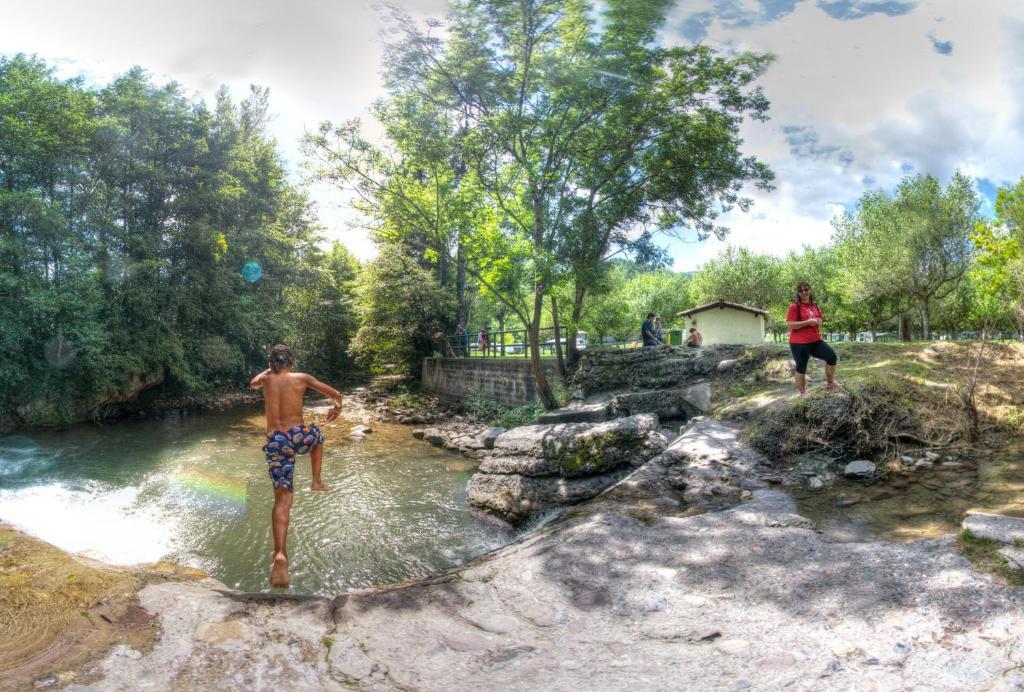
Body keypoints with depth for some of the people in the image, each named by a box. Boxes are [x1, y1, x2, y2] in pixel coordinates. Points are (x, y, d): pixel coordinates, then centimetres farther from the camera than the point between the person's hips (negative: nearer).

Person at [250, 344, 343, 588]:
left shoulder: (266, 379, 11)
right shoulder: (302, 378, 5)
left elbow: (253, 383, 37)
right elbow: (335, 394, 8)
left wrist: (270, 368, 47)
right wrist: (337, 407, 29)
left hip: (275, 442, 1)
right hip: (300, 436, -1)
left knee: (282, 499, -4)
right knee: (317, 436, 37)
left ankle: (280, 554, -21)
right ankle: (317, 481, 33)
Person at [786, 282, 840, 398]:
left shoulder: (815, 306, 12)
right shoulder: (795, 306, -11)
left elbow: (819, 319, 27)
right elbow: (790, 324, -19)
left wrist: (819, 322, 2)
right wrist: (808, 322, -21)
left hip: (815, 340, 7)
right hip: (799, 342, -7)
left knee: (832, 356, 3)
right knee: (801, 367, 1)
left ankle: (830, 383, 21)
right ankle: (803, 392, 14)